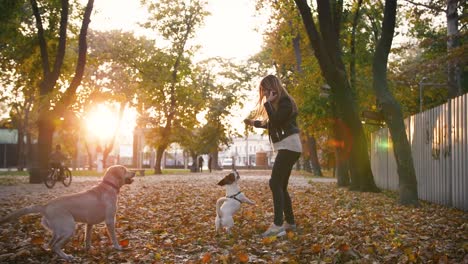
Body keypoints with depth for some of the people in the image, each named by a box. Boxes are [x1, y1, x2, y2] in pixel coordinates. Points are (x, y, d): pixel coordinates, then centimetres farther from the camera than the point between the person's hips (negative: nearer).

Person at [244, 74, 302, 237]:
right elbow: (272, 124, 30)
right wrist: (254, 123, 27)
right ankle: (290, 222, 16)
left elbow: (277, 121, -23)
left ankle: (278, 225, -25)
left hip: (289, 146, -11)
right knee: (281, 186, 10)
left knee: (275, 183, -19)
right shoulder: (278, 102, 20)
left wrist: (267, 103, -18)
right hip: (285, 148, 11)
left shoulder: (285, 101, -11)